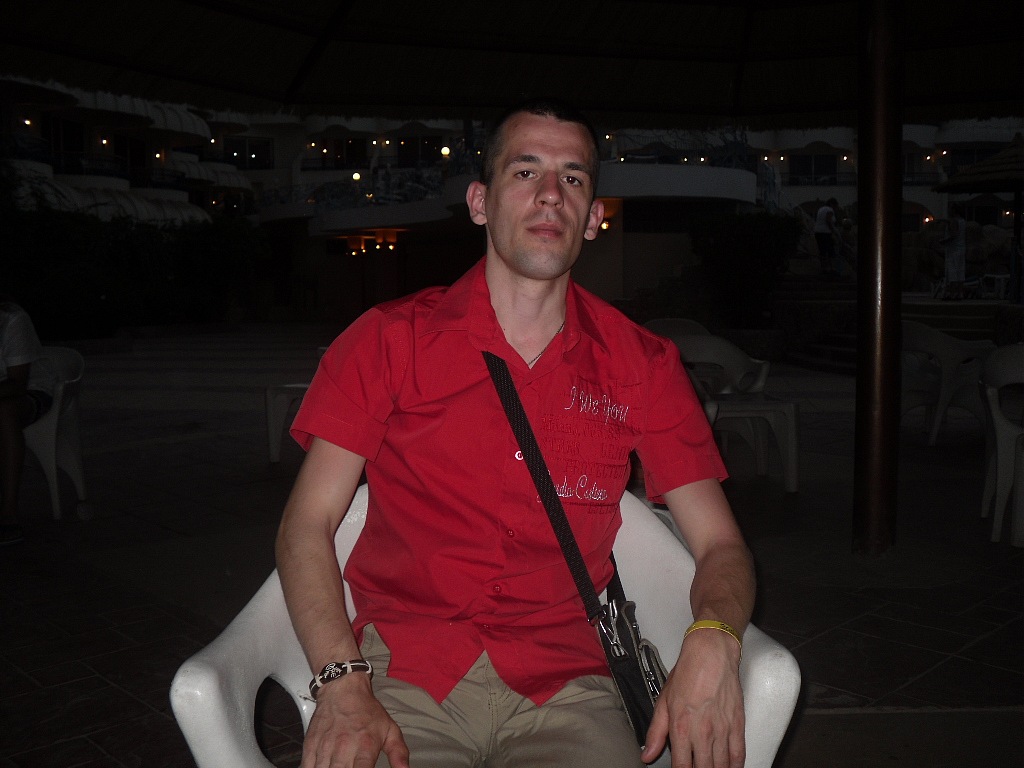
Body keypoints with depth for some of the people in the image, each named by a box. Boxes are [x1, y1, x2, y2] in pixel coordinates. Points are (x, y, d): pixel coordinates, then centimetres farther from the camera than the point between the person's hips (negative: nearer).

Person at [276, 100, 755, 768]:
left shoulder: (643, 365, 7)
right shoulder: (388, 339, 4)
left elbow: (720, 543, 6)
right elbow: (307, 523, 0)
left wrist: (713, 642, -17)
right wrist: (343, 683, -14)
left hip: (563, 688, 1)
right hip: (402, 678, -1)